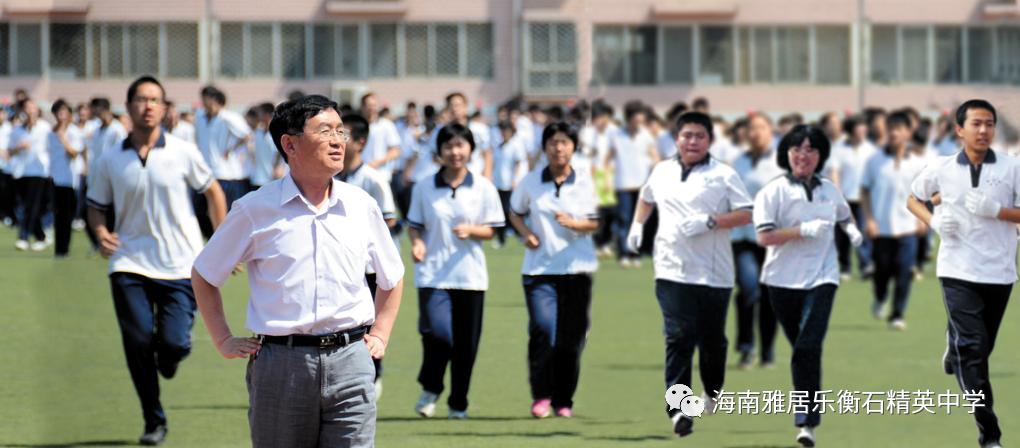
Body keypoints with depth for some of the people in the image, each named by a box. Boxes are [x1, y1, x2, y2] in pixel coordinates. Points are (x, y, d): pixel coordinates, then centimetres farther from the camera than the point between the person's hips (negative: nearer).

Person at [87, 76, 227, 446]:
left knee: (174, 343, -11)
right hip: (130, 264, 1)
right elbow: (96, 206, 12)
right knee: (137, 342, -6)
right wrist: (101, 233, -11)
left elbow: (213, 192, 8)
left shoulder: (183, 153, -3)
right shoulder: (109, 162, 1)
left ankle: (167, 357, 29)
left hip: (180, 265, -1)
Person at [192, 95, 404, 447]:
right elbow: (204, 275, 11)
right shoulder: (255, 210, 0)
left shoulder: (362, 206, 9)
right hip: (280, 363, -2)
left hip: (349, 361, 2)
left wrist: (379, 335, 15)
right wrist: (223, 341, 7)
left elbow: (392, 278, 25)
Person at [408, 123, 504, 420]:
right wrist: (416, 242, -9)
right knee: (437, 331, -20)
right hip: (432, 273, -1)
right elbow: (414, 225, 12)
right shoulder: (424, 188, 4)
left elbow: (491, 230, 5)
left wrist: (470, 230, -15)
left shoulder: (484, 188, 3)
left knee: (466, 344, 3)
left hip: (470, 275, 1)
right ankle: (430, 389, 5)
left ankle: (458, 404, 19)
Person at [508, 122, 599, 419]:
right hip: (539, 268, -1)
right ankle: (540, 395, -8)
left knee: (571, 338, 2)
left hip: (576, 268, 1)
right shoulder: (530, 182, 4)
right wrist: (526, 233, -2)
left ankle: (563, 400, 15)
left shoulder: (584, 184, 4)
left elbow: (594, 224, 5)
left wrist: (573, 223, -16)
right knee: (542, 328, -18)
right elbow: (516, 213, 18)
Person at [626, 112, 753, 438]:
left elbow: (746, 214, -9)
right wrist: (637, 224, 21)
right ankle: (678, 408, -18)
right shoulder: (662, 172, 12)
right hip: (673, 272, 1)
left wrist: (710, 222, -19)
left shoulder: (723, 175, -2)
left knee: (712, 338, 11)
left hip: (714, 273, -1)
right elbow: (646, 197, 34)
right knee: (678, 338, -11)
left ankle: (713, 391, 38)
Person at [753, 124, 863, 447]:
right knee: (801, 348, 9)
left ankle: (807, 421, -17)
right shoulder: (774, 191, -4)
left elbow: (844, 215, 30)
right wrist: (804, 230, -20)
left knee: (809, 346, -15)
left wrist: (852, 229, 8)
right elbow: (765, 237, -13)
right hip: (783, 280, -1)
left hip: (821, 277, 1)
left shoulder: (829, 190, 9)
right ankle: (808, 410, 30)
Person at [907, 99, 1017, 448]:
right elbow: (913, 199, 15)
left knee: (983, 346, 14)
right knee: (973, 348, -11)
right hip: (958, 271, -1)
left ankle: (954, 352, 51)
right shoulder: (941, 169, 0)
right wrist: (934, 222, -4)